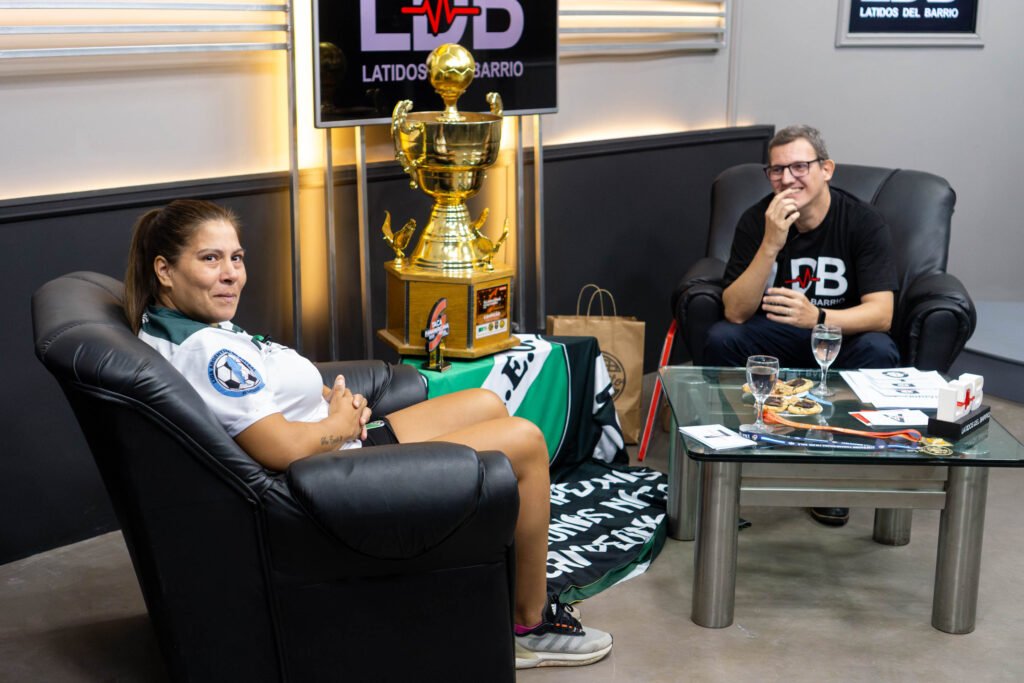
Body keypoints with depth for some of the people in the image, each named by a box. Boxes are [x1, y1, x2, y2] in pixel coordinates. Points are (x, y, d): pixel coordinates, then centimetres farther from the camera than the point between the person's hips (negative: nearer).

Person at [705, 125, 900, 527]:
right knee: (719, 338, -27)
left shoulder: (864, 222, -15)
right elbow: (736, 312, -20)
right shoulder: (756, 221, -12)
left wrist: (817, 317, -43)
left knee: (879, 351, -33)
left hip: (842, 333, -1)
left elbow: (880, 314, -23)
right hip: (776, 337, 1)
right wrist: (771, 245, -33)